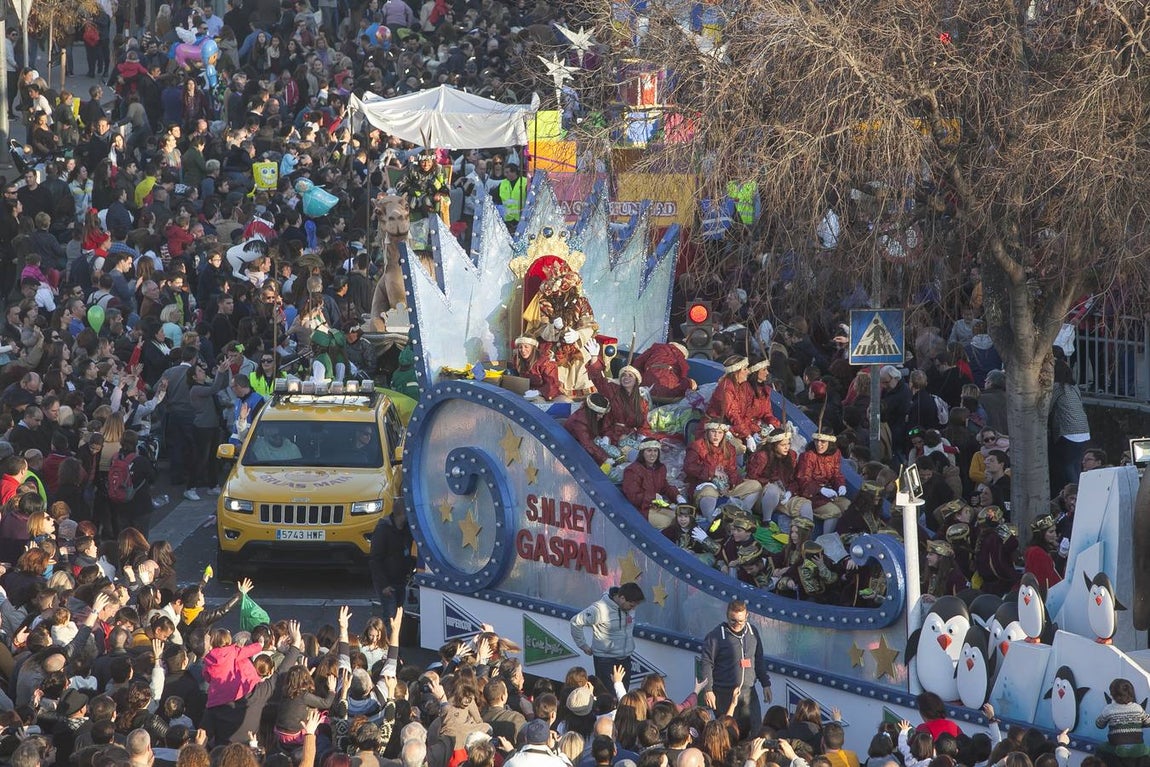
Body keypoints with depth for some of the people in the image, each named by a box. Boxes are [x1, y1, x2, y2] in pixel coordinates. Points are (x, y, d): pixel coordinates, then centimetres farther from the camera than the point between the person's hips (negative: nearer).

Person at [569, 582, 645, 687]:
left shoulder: (629, 608, -2)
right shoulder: (600, 609, -22)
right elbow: (576, 622, -15)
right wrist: (583, 645, -9)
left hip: (625, 659, 6)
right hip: (605, 660, -6)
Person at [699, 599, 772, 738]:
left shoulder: (752, 632, 10)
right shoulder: (715, 635, -6)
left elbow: (759, 660, 20)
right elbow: (706, 664, -7)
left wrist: (766, 684, 18)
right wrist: (707, 690, -14)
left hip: (749, 692, 5)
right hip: (725, 694, -5)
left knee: (756, 730, 0)